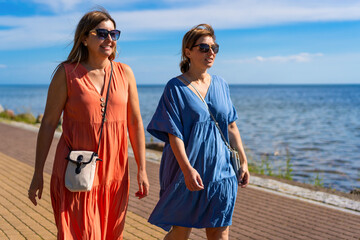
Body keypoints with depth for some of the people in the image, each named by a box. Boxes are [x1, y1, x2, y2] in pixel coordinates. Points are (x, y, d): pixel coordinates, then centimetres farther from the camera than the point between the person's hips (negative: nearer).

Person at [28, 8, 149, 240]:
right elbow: (48, 123, -3)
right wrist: (38, 175, -3)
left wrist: (142, 170, 4)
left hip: (114, 171, 3)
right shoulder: (66, 73, -5)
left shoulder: (124, 72, 3)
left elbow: (135, 123, 5)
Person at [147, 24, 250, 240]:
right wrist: (187, 169, -21)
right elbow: (174, 134, -13)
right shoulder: (176, 88, -7)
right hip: (190, 170, -4)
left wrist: (243, 162, 10)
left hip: (221, 169, 5)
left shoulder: (221, 85, 9)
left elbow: (231, 127, 12)